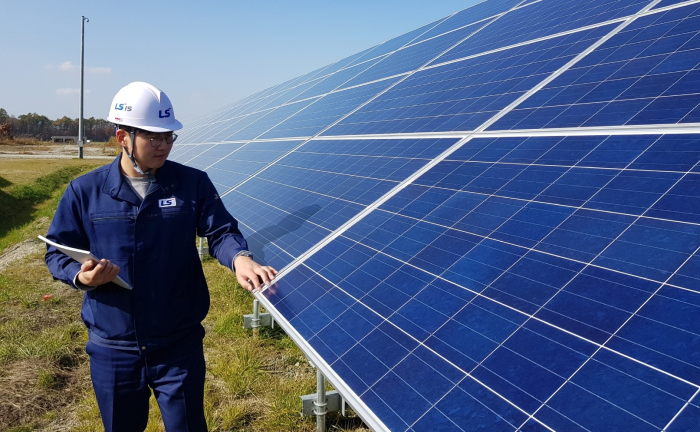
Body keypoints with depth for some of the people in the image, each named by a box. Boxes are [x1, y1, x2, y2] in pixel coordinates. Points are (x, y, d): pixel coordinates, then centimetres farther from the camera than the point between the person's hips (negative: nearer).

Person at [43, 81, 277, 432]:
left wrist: (240, 258, -32)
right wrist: (81, 276, -17)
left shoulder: (193, 183, -5)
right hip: (112, 350, 1)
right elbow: (57, 251, 4)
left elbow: (221, 231, -10)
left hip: (180, 347, -1)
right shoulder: (84, 191, -3)